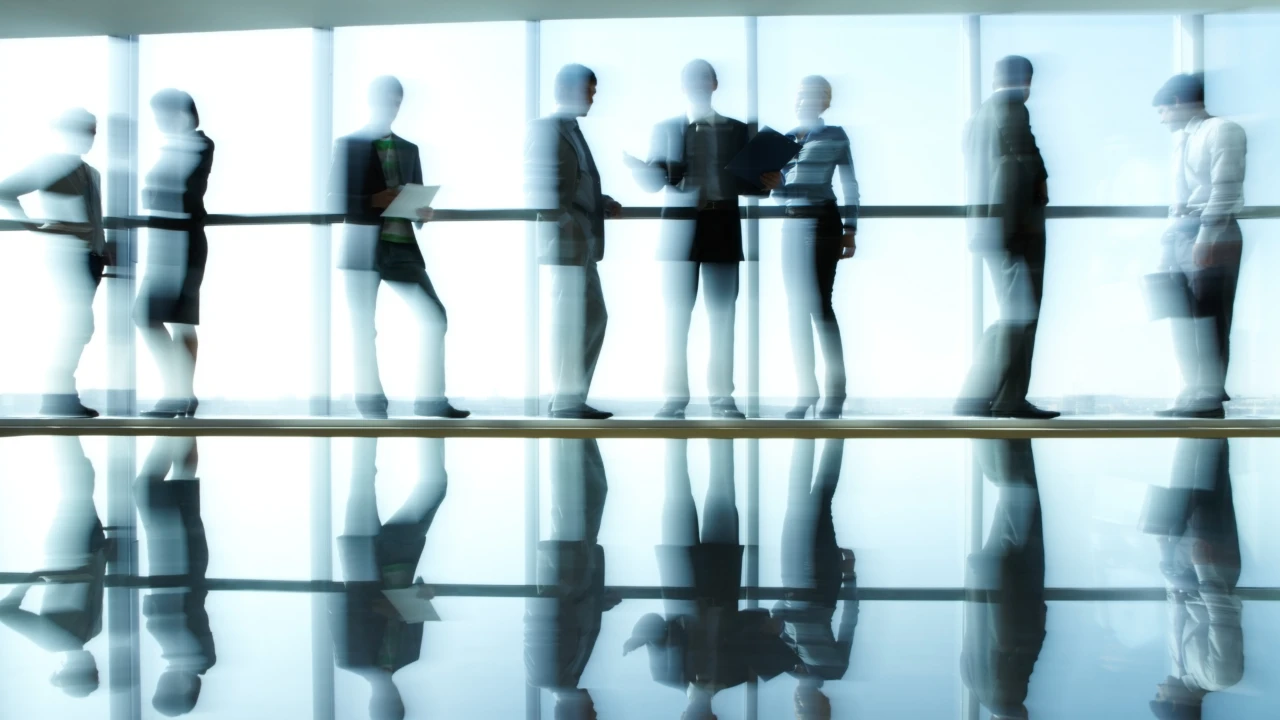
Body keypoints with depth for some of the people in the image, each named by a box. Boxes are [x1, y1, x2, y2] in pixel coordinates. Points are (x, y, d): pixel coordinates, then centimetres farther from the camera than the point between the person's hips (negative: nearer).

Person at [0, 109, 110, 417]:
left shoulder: (90, 172, 17)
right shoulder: (54, 163, -7)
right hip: (68, 253, -8)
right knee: (79, 323, -14)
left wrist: (104, 254, 14)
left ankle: (62, 393, 11)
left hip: (90, 255, 8)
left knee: (75, 325, 7)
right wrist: (34, 227, -14)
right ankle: (57, 394, -10)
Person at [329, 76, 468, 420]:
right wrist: (374, 201, -17)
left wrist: (422, 211, -5)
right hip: (364, 249, -4)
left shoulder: (409, 149, 17)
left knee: (435, 317, -4)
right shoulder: (349, 144, 3)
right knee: (364, 327, 1)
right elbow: (336, 198, -3)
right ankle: (370, 400, 13)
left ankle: (431, 399, 1)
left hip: (402, 247, 4)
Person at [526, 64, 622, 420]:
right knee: (571, 320, -3)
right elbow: (543, 189, -16)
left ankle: (573, 396, 20)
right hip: (566, 241, -10)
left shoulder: (572, 129, 19)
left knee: (594, 317, 12)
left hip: (582, 243, 10)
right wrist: (565, 227, -19)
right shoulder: (548, 128, -9)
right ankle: (567, 400, 8)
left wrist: (605, 203, 7)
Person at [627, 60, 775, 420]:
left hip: (722, 227, 1)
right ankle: (676, 395, 5)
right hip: (680, 227, -1)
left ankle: (722, 396, 7)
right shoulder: (666, 128, 9)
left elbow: (741, 183, 11)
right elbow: (654, 181, -1)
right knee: (676, 316, -1)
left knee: (722, 315, 1)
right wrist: (636, 166, -22)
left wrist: (765, 183, -9)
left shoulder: (736, 129, 12)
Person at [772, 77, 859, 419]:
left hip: (821, 222, -6)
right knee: (797, 307, 4)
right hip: (791, 223, 6)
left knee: (819, 304, -9)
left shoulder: (835, 135, 1)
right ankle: (806, 391, 10)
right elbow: (777, 188, 12)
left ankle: (835, 391, -1)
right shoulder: (786, 139, 14)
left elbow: (850, 185, 0)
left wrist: (850, 230, -5)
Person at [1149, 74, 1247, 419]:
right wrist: (1169, 243, 15)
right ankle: (1195, 393, 12)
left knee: (1207, 319, -7)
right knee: (1184, 319, 7)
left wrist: (1205, 238, -22)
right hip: (1181, 234, 9)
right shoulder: (1184, 141, 21)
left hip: (1211, 235, -9)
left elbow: (1225, 190, -15)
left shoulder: (1221, 130, -5)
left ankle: (1209, 398, -2)